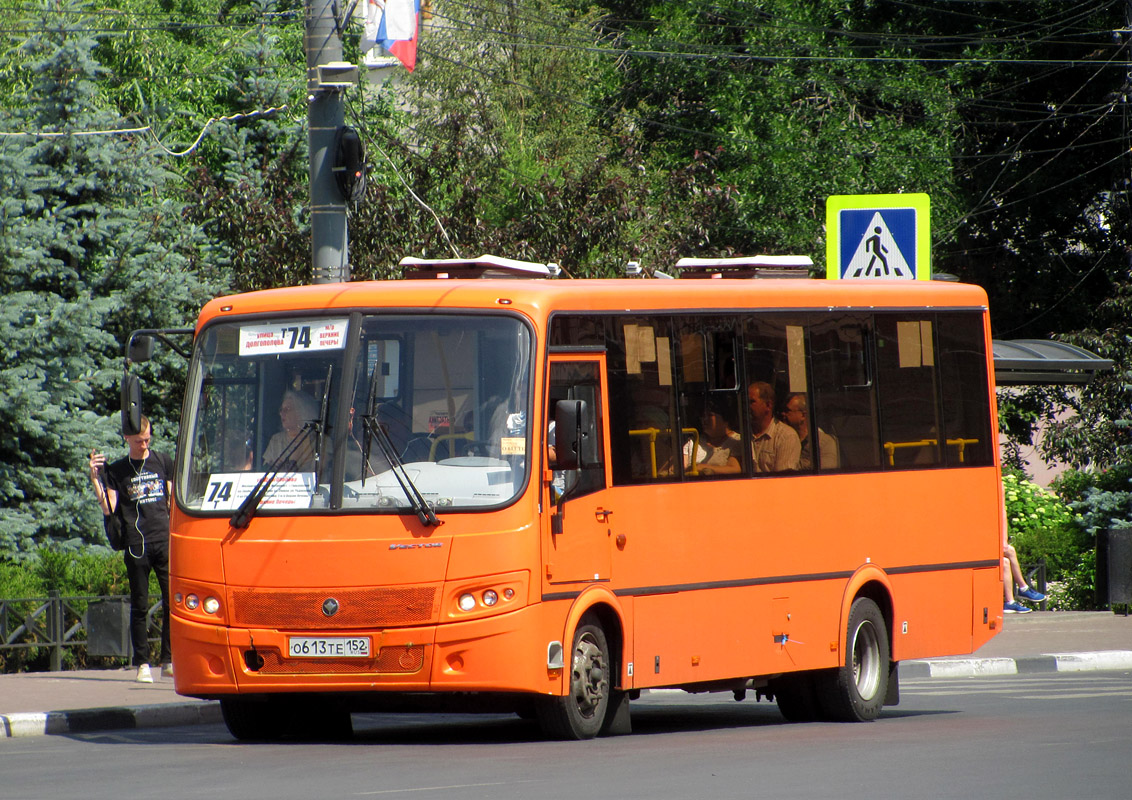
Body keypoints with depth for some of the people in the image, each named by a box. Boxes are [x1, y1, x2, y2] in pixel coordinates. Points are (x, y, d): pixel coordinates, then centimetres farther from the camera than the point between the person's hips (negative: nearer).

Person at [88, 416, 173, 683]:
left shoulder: (163, 461, 13)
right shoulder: (116, 470, 8)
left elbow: (173, 500, 16)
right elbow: (108, 509, 1)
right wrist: (95, 479, -8)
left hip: (164, 540, 1)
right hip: (136, 544, -1)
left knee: (172, 601, -4)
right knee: (140, 606, 1)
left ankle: (169, 661, 3)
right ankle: (142, 664, 5)